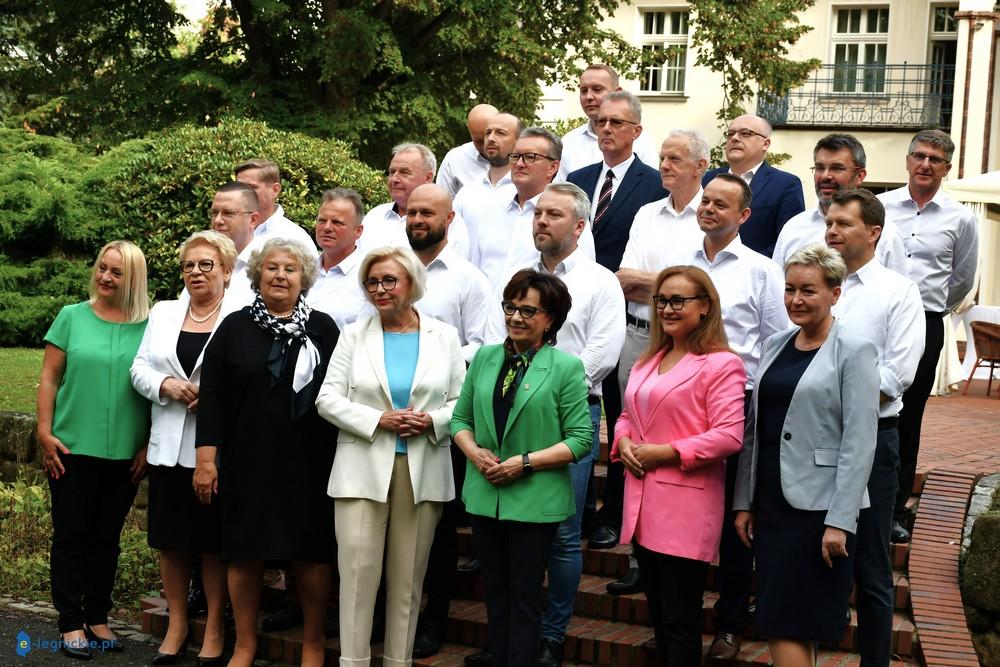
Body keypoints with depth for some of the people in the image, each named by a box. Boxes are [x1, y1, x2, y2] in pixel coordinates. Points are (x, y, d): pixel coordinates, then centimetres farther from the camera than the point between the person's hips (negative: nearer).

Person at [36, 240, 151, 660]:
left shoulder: (148, 327, 2)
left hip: (124, 454, 1)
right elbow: (49, 379, 2)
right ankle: (71, 623, 9)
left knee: (107, 538, 10)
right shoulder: (72, 318, 1)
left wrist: (148, 446, 0)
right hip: (72, 448, -1)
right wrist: (45, 433, -6)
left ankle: (97, 618, 20)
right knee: (72, 535, 2)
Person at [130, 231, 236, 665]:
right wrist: (167, 385, -10)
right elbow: (140, 368, 9)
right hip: (169, 445, 4)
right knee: (170, 538, 9)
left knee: (213, 540, 2)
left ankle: (215, 626, 15)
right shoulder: (163, 313, 12)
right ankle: (177, 623, 22)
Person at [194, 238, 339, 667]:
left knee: (310, 554, 2)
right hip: (246, 463, 1)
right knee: (245, 552, 6)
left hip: (309, 465, 0)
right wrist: (205, 459, -4)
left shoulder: (322, 328, 5)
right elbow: (212, 397, 2)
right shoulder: (235, 327, 4)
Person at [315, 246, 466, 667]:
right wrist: (378, 420, -11)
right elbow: (328, 399, 1)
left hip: (423, 471, 1)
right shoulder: (354, 335, 6)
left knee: (408, 576, 5)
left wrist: (432, 421, -12)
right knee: (358, 569, -6)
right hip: (363, 470, -1)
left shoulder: (444, 336, 8)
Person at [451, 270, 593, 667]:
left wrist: (526, 462, -16)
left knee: (524, 596, 4)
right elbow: (461, 418, 12)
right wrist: (475, 452, -8)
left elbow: (581, 439, -9)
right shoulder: (485, 358, 7)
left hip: (535, 500, -4)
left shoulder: (566, 367, -7)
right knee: (495, 593, 13)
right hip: (485, 496, 4)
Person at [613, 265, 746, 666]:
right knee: (658, 615, 17)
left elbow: (729, 436, -17)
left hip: (686, 507, -8)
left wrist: (667, 453, -19)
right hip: (643, 504, 8)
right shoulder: (647, 362, 16)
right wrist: (623, 443, 0)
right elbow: (628, 415, 23)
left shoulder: (721, 364, -10)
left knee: (680, 621, -1)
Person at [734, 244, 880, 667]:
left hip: (818, 507, -6)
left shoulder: (854, 352, -7)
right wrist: (744, 501, 10)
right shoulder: (775, 346, 11)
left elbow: (859, 443, -12)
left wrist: (840, 521, -17)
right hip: (772, 502, 6)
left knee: (786, 624, -5)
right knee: (793, 628, 11)